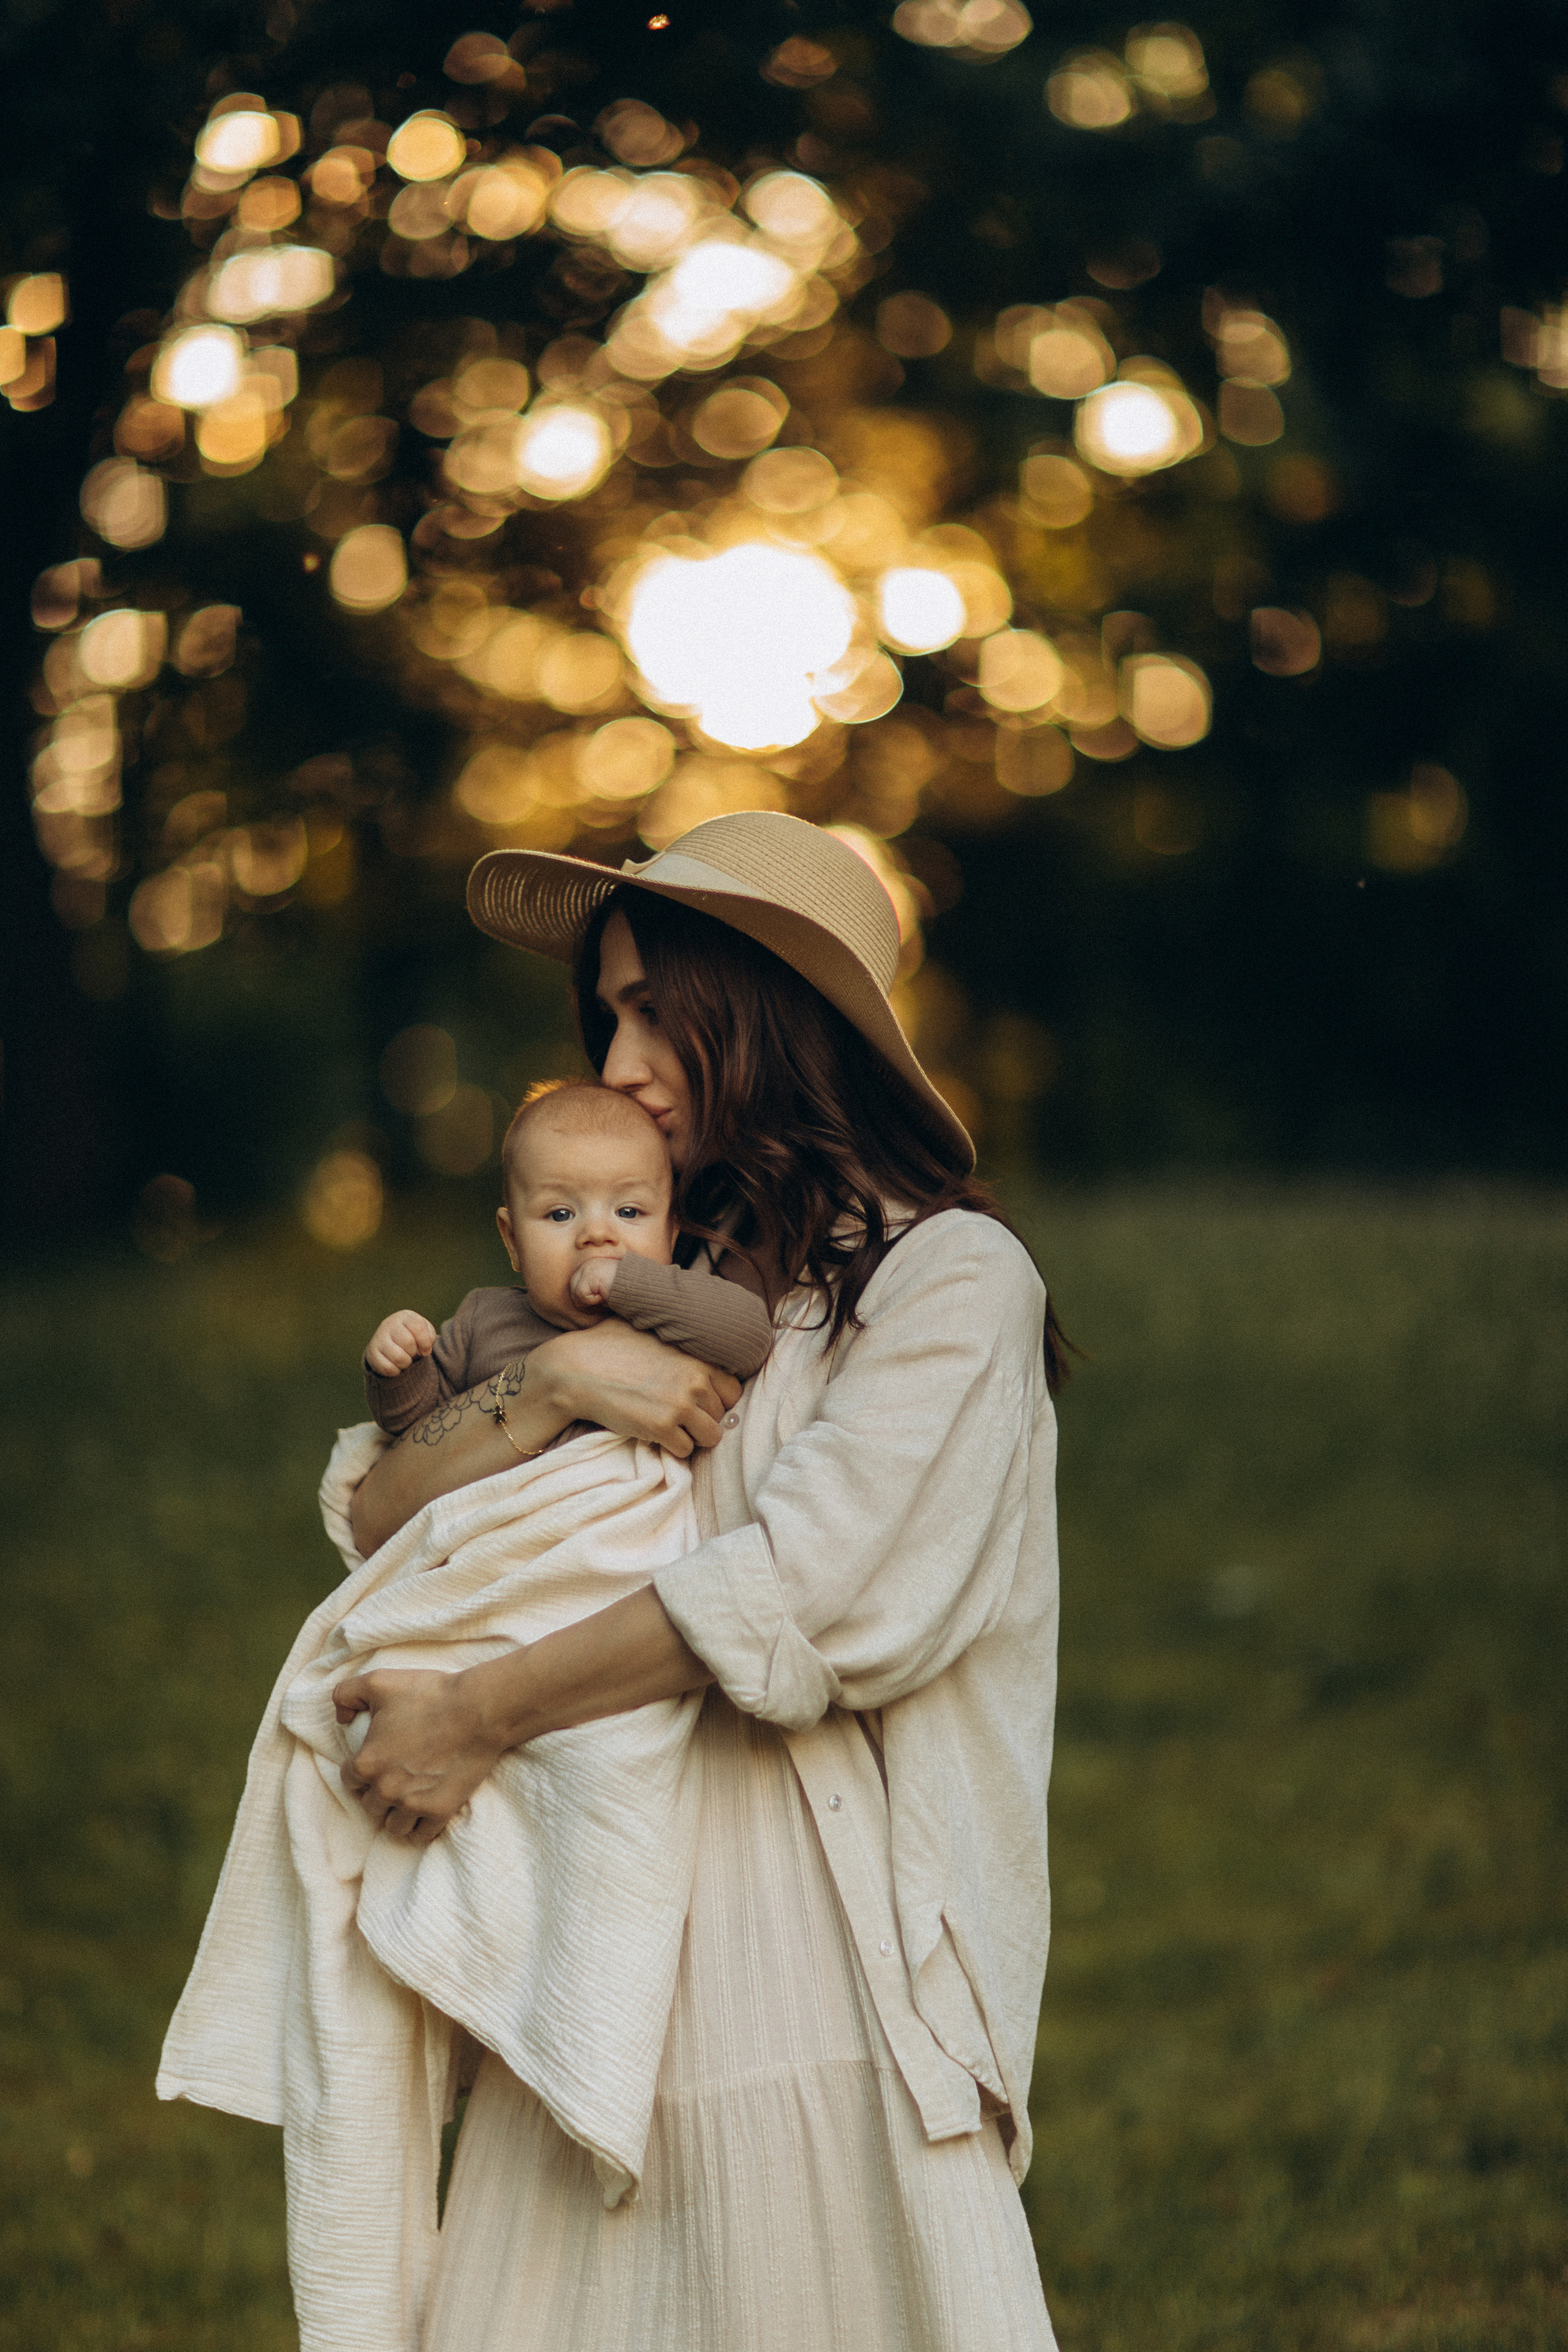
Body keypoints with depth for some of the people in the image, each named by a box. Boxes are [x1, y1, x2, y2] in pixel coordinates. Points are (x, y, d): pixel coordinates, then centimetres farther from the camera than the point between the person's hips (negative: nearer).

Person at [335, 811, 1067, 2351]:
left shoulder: (951, 1279, -2)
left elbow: (799, 1600, -14)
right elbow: (378, 1526, 12)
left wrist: (481, 1714, -10)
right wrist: (544, 1388, -6)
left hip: (823, 1977, -5)